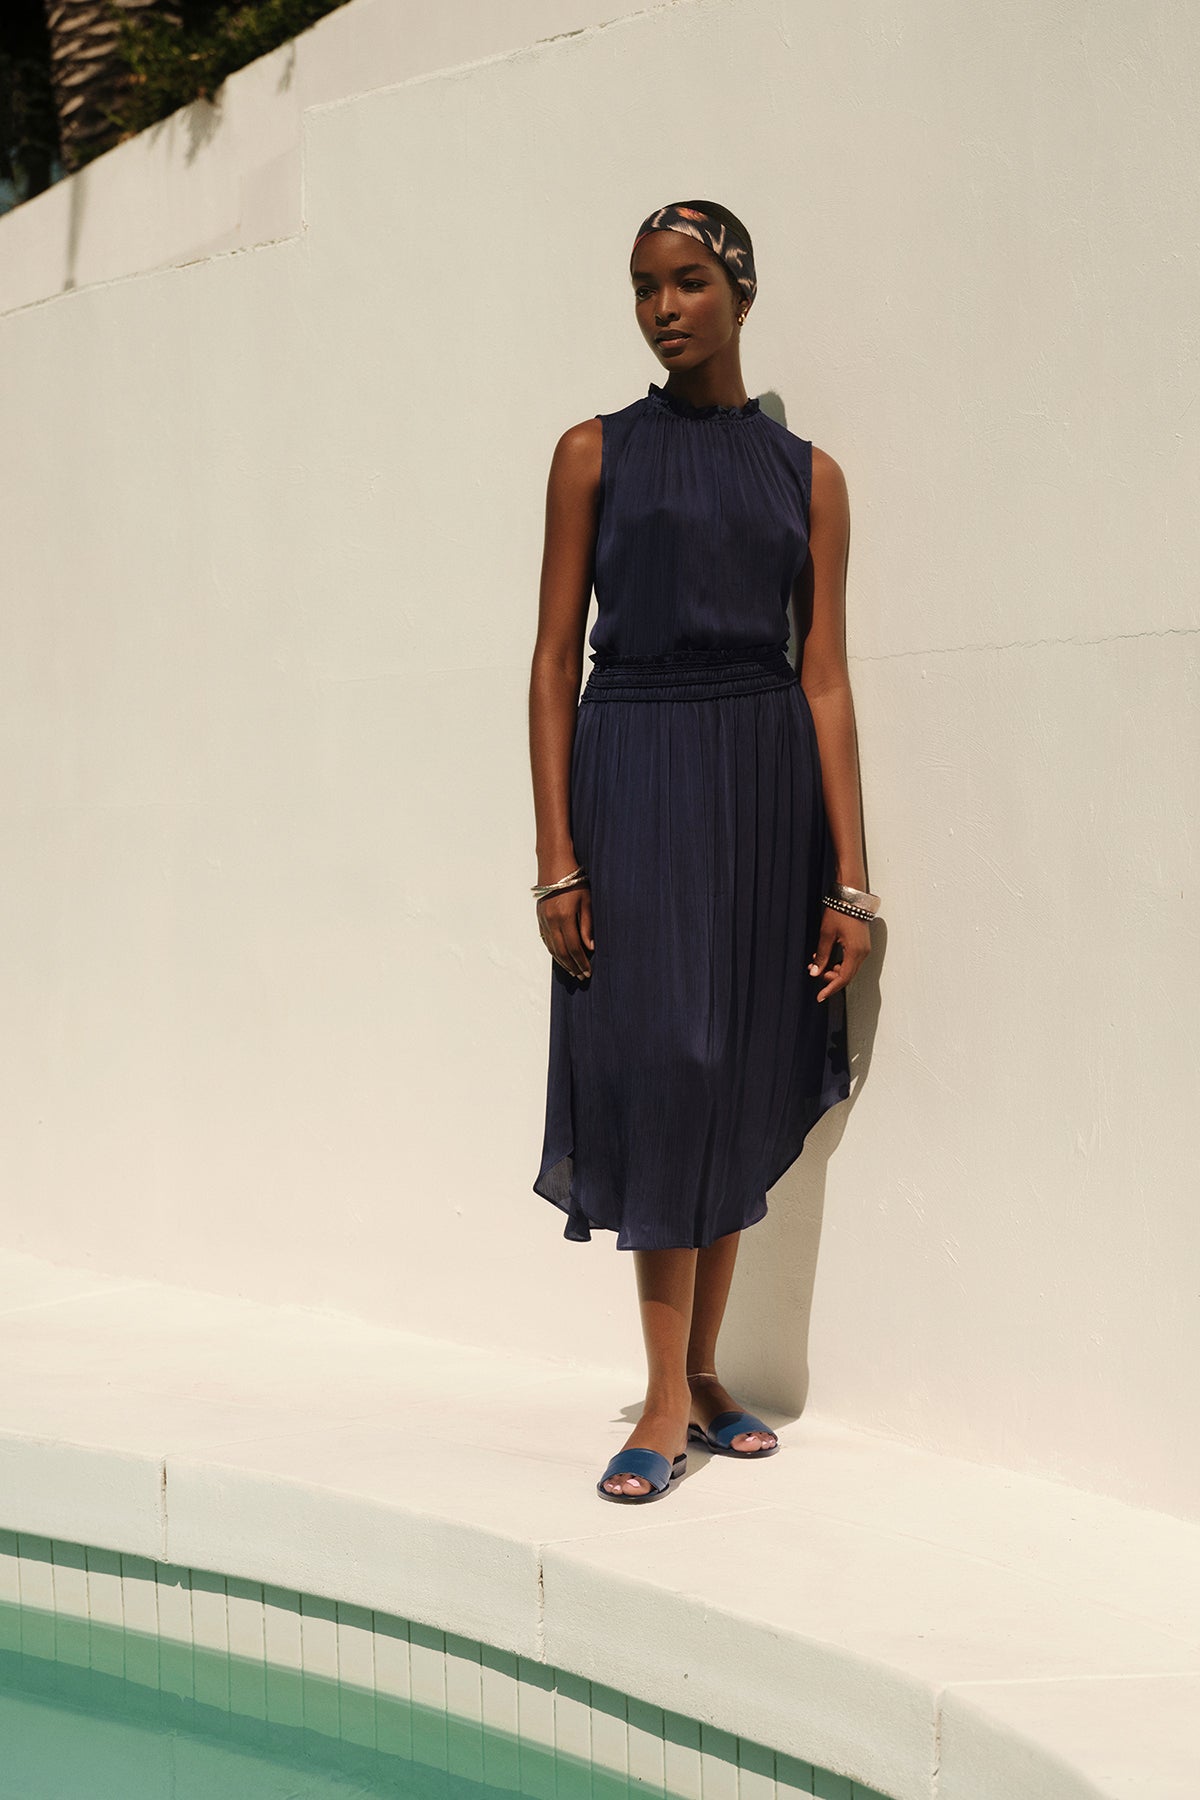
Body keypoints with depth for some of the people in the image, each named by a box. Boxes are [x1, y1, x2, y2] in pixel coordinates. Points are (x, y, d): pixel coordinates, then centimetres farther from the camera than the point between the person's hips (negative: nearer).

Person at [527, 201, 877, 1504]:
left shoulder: (806, 475, 8)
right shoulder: (597, 454, 4)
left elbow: (825, 677, 4)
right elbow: (555, 658, 1)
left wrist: (849, 879, -2)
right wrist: (556, 859, -8)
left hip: (766, 778, 2)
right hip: (634, 772, -2)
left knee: (740, 1081, 5)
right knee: (661, 1063, -9)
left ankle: (702, 1374, 17)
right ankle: (670, 1397, -2)